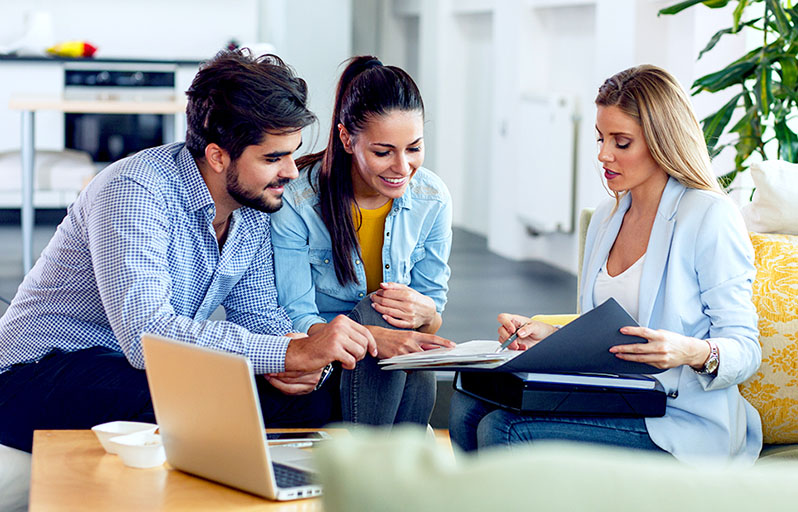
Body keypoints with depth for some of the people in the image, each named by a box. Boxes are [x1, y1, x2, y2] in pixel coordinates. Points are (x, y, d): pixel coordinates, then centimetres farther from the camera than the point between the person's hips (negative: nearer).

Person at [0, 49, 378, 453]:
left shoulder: (254, 210, -1)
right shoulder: (133, 192, -26)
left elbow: (258, 313, 7)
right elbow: (146, 334, -37)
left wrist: (294, 359, -18)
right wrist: (292, 353, -38)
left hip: (152, 374, 7)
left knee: (312, 403, -14)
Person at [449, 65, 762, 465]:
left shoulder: (711, 218, -9)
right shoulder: (606, 219, 15)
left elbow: (745, 350, -10)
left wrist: (693, 352, -31)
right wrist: (550, 335, 2)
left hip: (680, 423, -8)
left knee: (502, 431, -23)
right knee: (468, 407, -12)